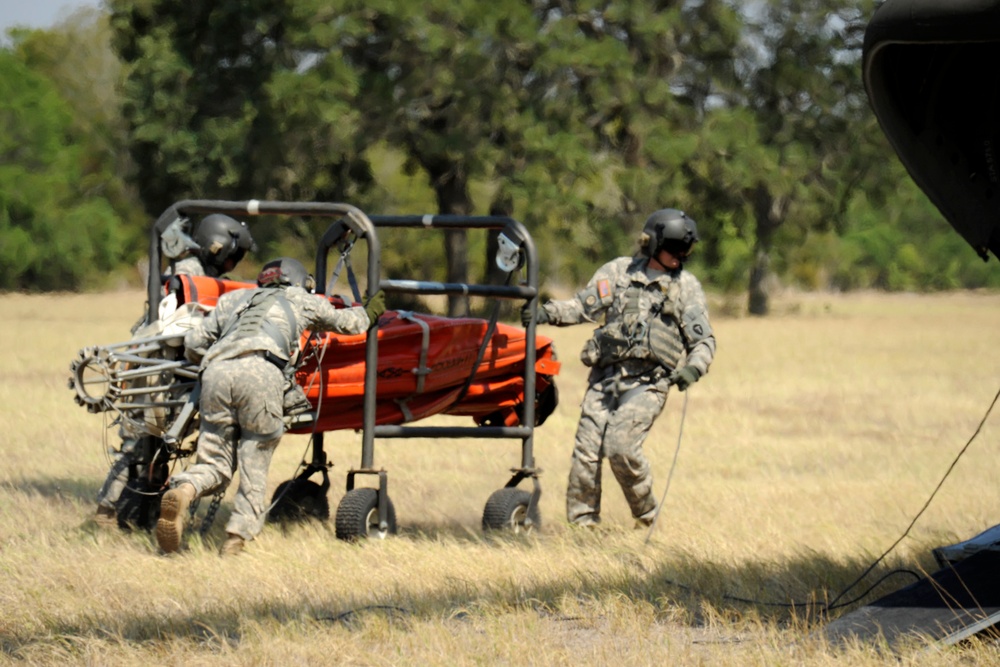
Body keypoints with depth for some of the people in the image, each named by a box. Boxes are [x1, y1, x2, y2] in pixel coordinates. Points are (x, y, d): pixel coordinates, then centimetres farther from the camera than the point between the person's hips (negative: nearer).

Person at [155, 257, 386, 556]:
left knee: (214, 463, 8)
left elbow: (193, 342, 29)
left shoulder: (233, 298, 36)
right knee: (255, 460, 6)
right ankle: (237, 537, -3)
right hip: (259, 372, -3)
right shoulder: (300, 299, 31)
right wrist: (369, 313, 66)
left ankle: (182, 490, -23)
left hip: (216, 372, 3)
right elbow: (347, 321, 45)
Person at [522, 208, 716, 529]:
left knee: (621, 446, -19)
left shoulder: (686, 286, 7)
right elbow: (583, 305, 7)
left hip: (647, 383, -2)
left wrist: (693, 368, -15)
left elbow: (704, 340, 5)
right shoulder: (619, 271, 9)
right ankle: (581, 521, 9)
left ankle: (646, 514, 2)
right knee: (587, 450, -3)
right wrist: (547, 313, -11)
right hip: (605, 378, 2)